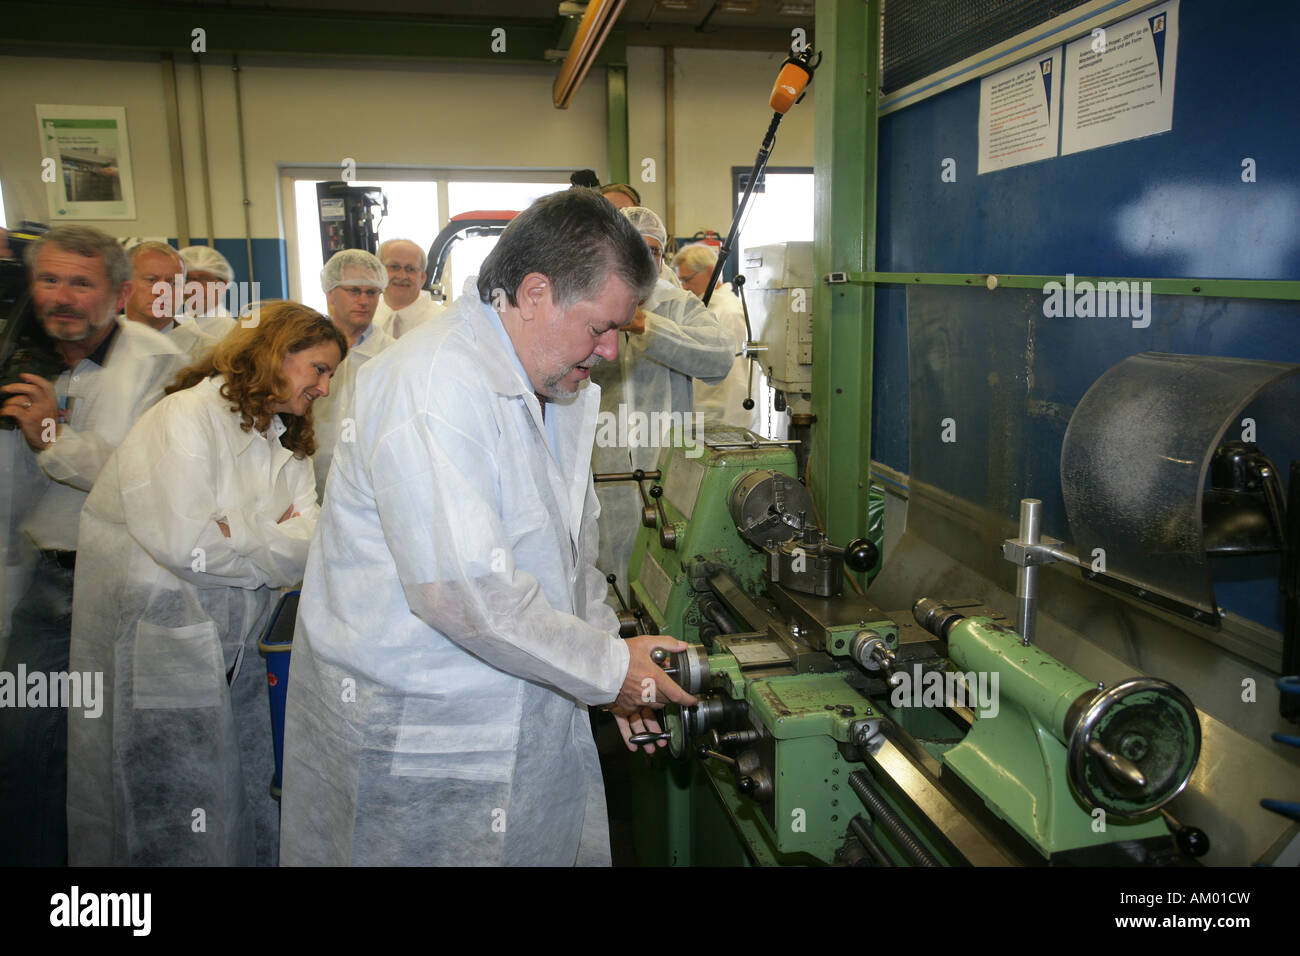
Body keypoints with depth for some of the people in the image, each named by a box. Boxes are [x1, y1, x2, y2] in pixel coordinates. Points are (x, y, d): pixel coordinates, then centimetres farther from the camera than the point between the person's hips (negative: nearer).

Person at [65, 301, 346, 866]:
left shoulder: (289, 445, 13)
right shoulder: (189, 415, -12)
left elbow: (308, 545, 0)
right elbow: (182, 541, -24)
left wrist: (233, 532, -15)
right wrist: (267, 535, -7)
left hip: (234, 654, 8)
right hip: (159, 648, -7)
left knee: (248, 812, 13)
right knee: (176, 837, 2)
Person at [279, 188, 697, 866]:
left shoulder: (555, 389, 8)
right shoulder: (433, 386, -24)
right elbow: (464, 588, -29)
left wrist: (610, 650, 6)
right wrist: (607, 667, -18)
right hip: (412, 729, -8)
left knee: (563, 842, 14)